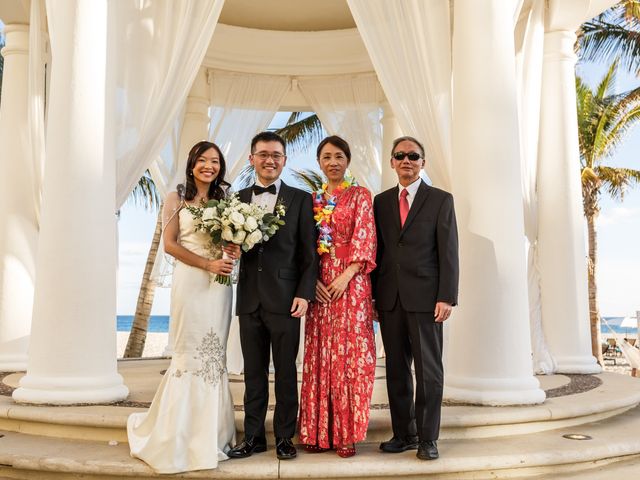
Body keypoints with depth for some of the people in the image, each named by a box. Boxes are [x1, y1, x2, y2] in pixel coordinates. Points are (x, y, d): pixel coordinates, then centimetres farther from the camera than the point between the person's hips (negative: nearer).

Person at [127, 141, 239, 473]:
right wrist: (207, 263, -12)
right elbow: (170, 244, -3)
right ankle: (181, 433, 14)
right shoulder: (176, 199, 3)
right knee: (189, 354, -1)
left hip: (219, 283, 4)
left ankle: (210, 433, 18)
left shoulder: (224, 200, 13)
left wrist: (235, 250, -6)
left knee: (214, 355, 7)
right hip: (190, 282, -4)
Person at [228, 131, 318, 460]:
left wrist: (304, 294, -9)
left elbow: (309, 253, -1)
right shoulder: (237, 199, 11)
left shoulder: (300, 199, 2)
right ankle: (253, 436, 22)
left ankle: (284, 437, 19)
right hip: (249, 300, 3)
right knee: (253, 373, 11)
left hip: (285, 300, -3)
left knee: (286, 372, 6)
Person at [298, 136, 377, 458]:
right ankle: (319, 431, 13)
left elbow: (364, 238, -5)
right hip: (320, 285, 4)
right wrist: (312, 280, -5)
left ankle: (347, 432, 6)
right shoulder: (312, 200, 14)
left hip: (350, 282, -3)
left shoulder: (360, 195, 4)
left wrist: (346, 276, -16)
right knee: (319, 354, 4)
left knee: (349, 354, -3)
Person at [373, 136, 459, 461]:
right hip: (389, 298, 4)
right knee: (396, 369, 8)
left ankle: (427, 438, 12)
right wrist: (373, 296, 6)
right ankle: (404, 434, 19)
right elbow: (377, 250, 12)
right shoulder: (381, 201, 13)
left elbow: (449, 253, -2)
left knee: (429, 370, 1)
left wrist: (446, 297, -10)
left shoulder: (441, 200, 3)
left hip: (425, 298, -3)